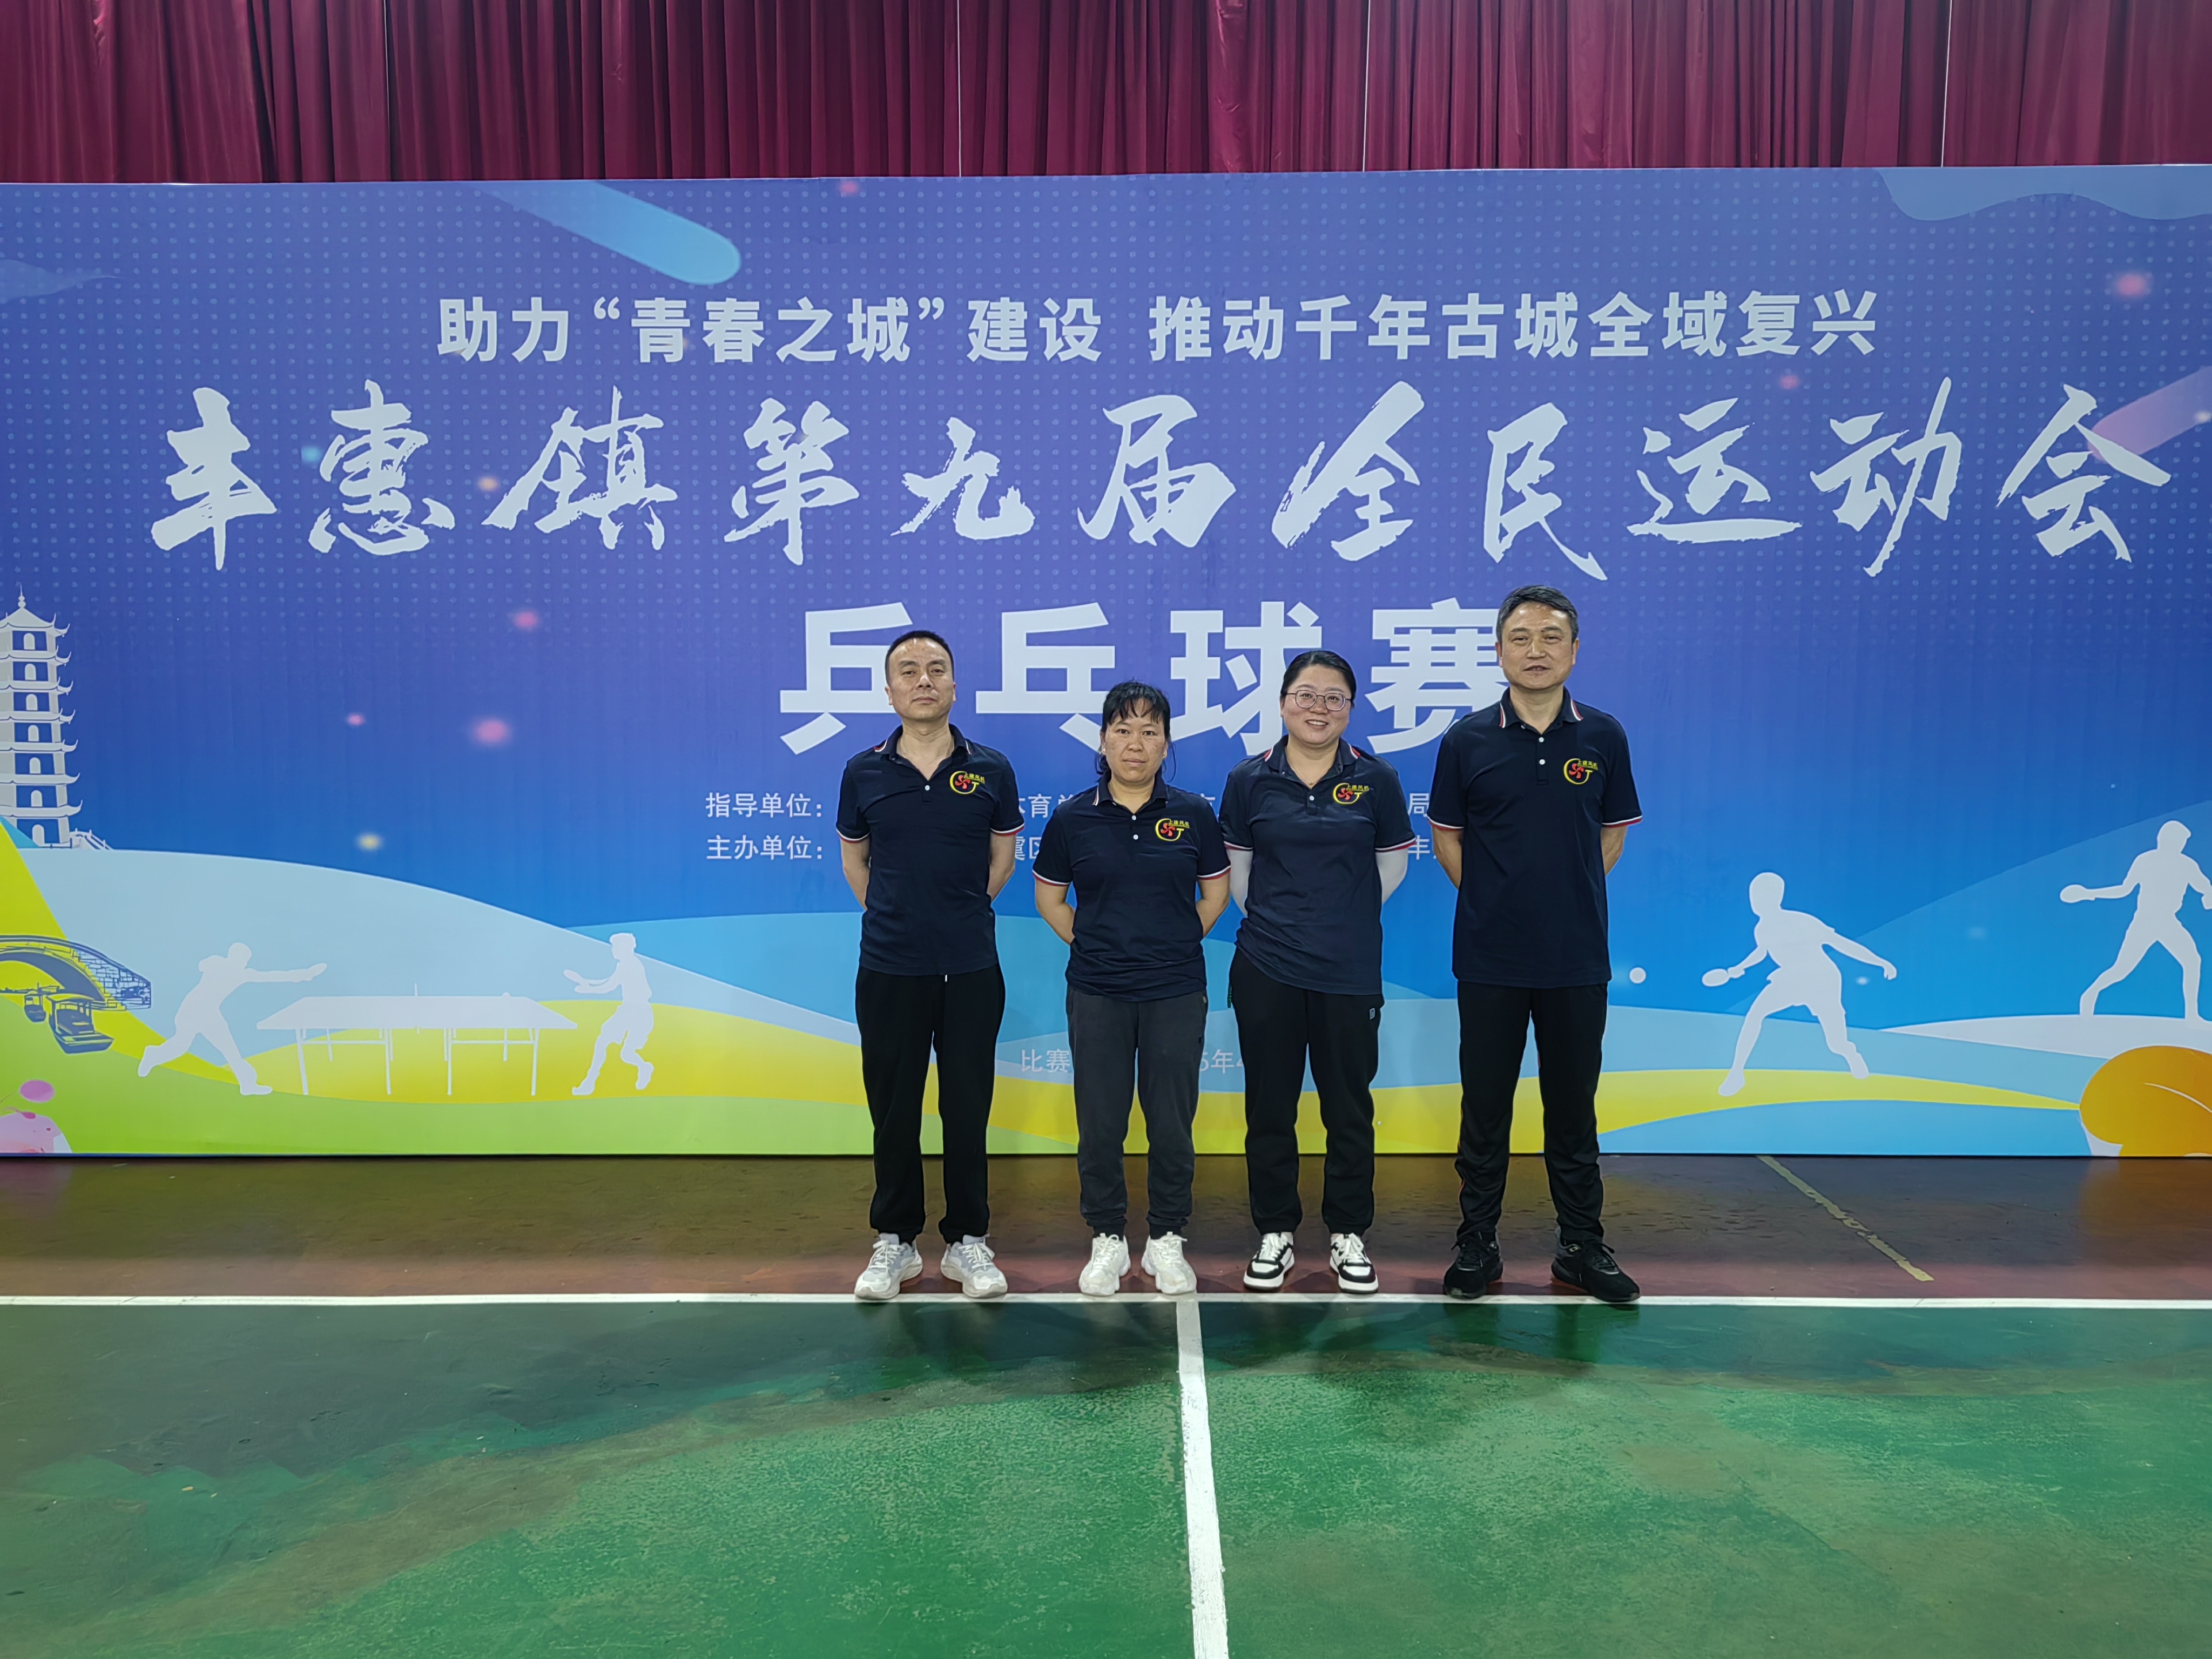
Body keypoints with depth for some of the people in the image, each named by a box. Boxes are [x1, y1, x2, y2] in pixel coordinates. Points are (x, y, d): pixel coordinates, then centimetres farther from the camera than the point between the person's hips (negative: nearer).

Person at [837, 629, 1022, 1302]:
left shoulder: (990, 770, 0)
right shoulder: (863, 773, 1)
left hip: (971, 968, 0)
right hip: (888, 969, 0)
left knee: (967, 1108, 6)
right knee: (893, 1109, 8)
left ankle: (968, 1240, 21)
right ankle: (895, 1241, 23)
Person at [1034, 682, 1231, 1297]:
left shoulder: (1193, 814, 1)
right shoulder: (1073, 818, 0)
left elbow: (1216, 892, 10)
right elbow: (1049, 897, 10)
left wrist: (1177, 943, 4)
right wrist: (1089, 944, 2)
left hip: (1176, 992, 0)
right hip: (1096, 994, 0)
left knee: (1172, 1122, 6)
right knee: (1100, 1124, 6)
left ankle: (1166, 1240, 22)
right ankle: (1107, 1239, 23)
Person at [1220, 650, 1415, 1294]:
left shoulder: (1375, 778, -1)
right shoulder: (1249, 779, 0)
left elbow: (1393, 864, 10)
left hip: (1350, 972, 0)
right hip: (1266, 971, 0)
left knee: (1349, 1106, 8)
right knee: (1269, 1106, 8)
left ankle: (1348, 1235, 23)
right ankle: (1275, 1233, 22)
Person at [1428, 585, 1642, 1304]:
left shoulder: (1603, 737, 2)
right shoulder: (1468, 740, -1)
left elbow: (1612, 834, 12)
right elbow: (1447, 837, 8)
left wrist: (1565, 898, 6)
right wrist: (1495, 901, 4)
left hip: (1577, 959, 1)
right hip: (1489, 958, -1)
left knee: (1573, 1104, 10)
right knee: (1484, 1104, 7)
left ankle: (1583, 1247, 23)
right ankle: (1477, 1246, 19)